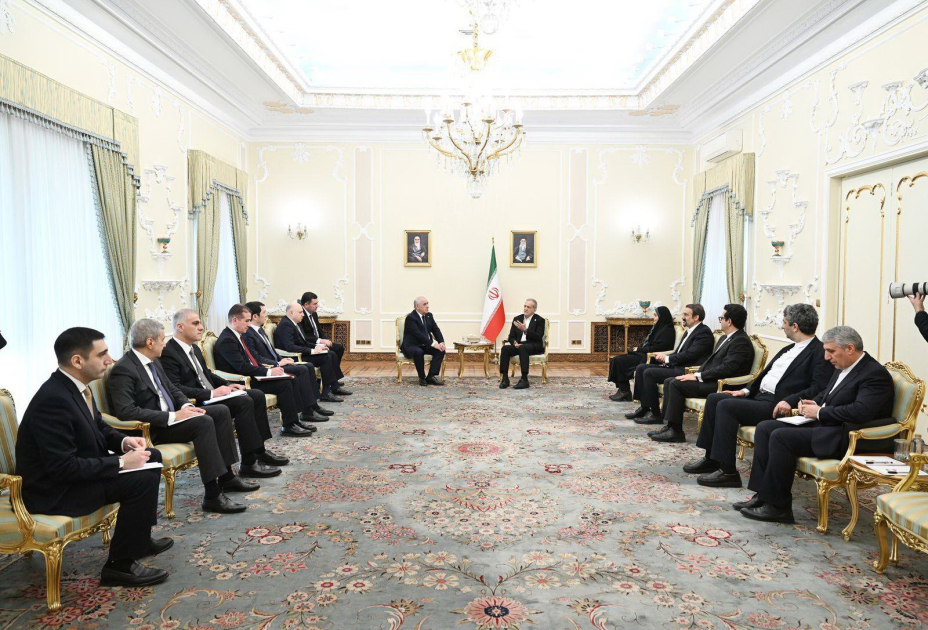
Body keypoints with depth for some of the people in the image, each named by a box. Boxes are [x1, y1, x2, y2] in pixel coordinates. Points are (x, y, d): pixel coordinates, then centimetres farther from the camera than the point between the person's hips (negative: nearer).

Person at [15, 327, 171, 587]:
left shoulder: (76, 386, 0)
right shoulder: (53, 400, -29)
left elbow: (98, 426, 15)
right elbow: (63, 468, -30)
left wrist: (124, 441, -5)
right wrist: (121, 462, -24)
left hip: (74, 469, 10)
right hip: (52, 490, -10)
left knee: (152, 457, 13)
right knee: (143, 479, -24)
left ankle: (139, 536, 25)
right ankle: (120, 564, -9)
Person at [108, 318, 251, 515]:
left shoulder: (153, 361, 10)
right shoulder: (123, 370, -18)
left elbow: (172, 389, 19)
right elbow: (126, 411, -27)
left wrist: (186, 406, -2)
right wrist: (172, 416, -27)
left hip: (170, 416, 10)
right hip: (150, 430, -10)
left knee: (221, 411, -1)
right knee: (204, 423, -28)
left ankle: (226, 476, 3)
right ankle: (212, 496, -27)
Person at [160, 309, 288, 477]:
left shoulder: (193, 348, 15)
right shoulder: (168, 354, -15)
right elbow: (175, 389, -23)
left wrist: (228, 385, 6)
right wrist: (211, 394, -25)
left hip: (211, 396, 10)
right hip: (196, 404, -10)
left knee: (257, 395, 0)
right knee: (244, 402, -25)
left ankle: (260, 452, 5)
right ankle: (249, 463, -19)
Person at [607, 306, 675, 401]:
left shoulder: (667, 331, -11)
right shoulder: (658, 327, 18)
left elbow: (656, 348, -19)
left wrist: (639, 349, -11)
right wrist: (639, 348, 2)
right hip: (644, 354, 10)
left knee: (619, 361, -18)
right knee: (615, 360, -4)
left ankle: (624, 392, -8)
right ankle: (621, 389, -8)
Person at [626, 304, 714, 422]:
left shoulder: (704, 332, -10)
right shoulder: (689, 331, 20)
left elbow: (689, 354, -20)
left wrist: (667, 358, -11)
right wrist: (665, 358, 1)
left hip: (686, 371, -10)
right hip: (676, 366, 10)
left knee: (649, 373, -23)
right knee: (641, 368, 1)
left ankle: (656, 415, -16)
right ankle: (644, 407, 3)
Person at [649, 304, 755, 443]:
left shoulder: (741, 341, -14)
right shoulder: (725, 338, 18)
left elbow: (726, 369, -23)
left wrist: (698, 376, -20)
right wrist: (696, 374, 3)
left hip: (721, 385, -10)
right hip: (711, 379, 10)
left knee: (677, 384, -21)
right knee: (669, 381, 0)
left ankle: (675, 431, -14)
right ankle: (670, 425, -3)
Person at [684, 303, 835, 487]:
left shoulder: (820, 352, -9)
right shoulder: (790, 348, 19)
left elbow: (818, 388, -20)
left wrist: (790, 401, -29)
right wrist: (747, 390, 14)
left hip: (777, 406, -9)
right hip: (758, 396, 10)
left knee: (726, 405, -24)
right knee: (713, 399, 1)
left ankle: (728, 471, -18)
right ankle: (711, 458, 7)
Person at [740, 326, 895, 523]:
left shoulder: (876, 374, -14)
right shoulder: (842, 368, 15)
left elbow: (860, 412, -27)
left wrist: (819, 412, -17)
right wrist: (812, 404, 6)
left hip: (845, 437, -10)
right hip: (823, 425, 10)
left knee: (781, 437, -26)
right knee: (765, 428, -2)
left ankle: (777, 507, -16)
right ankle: (763, 494, -4)